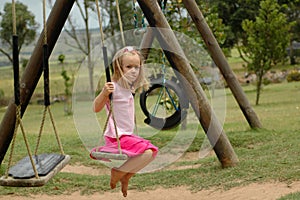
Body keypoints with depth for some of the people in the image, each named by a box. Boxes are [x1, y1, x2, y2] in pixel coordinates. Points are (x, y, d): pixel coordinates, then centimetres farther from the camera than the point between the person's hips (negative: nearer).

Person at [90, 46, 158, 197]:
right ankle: (116, 173, -6)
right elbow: (96, 108, -22)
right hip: (116, 136, -10)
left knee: (152, 151, 10)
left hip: (127, 135, 10)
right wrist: (104, 93, -38)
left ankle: (125, 177, 14)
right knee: (146, 152, -21)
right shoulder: (113, 87, -16)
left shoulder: (129, 88, 12)